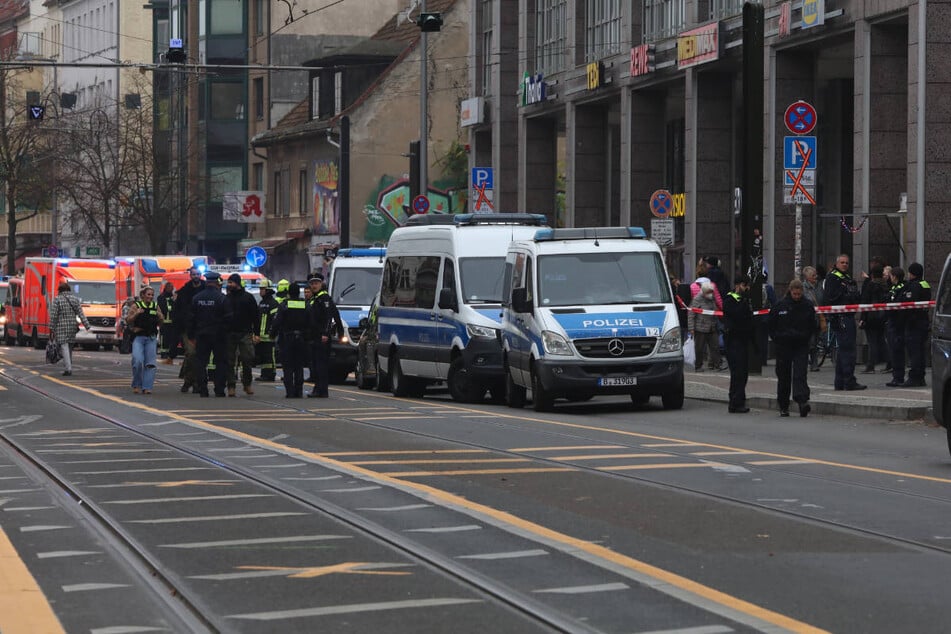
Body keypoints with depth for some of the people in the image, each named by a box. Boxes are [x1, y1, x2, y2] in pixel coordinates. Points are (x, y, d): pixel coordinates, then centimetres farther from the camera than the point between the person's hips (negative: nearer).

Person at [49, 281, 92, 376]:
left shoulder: (57, 299, -5)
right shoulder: (75, 299, 7)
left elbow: (53, 315, -9)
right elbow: (81, 314, 0)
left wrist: (51, 329, -5)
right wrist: (88, 326, -3)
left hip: (61, 327, -5)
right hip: (73, 326, 5)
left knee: (64, 348, -8)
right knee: (69, 348, 16)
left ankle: (69, 369, -20)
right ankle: (68, 368, 22)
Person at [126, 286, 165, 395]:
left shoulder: (156, 306, 11)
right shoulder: (136, 305, 3)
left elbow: (161, 324, 16)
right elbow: (128, 321, 1)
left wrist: (160, 317, -6)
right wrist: (136, 314, -15)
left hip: (151, 338, 3)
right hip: (138, 337, -3)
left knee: (150, 363, -4)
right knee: (138, 361, -16)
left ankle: (147, 387, -1)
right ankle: (136, 385, 1)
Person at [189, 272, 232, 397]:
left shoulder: (196, 298, 2)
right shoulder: (222, 298, -10)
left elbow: (192, 318, 5)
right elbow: (228, 317, -11)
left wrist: (191, 335, 11)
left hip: (201, 335, 3)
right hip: (219, 335, -3)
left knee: (201, 362, 8)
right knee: (221, 362, 5)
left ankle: (203, 389, 2)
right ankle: (219, 390, 1)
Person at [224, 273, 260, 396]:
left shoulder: (248, 297, 4)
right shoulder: (227, 298, 9)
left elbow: (256, 316, 4)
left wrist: (256, 333, -3)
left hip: (245, 334, -2)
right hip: (229, 334, 2)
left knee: (247, 360, -3)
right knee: (230, 362, 0)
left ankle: (247, 384, 12)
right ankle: (231, 385, 5)